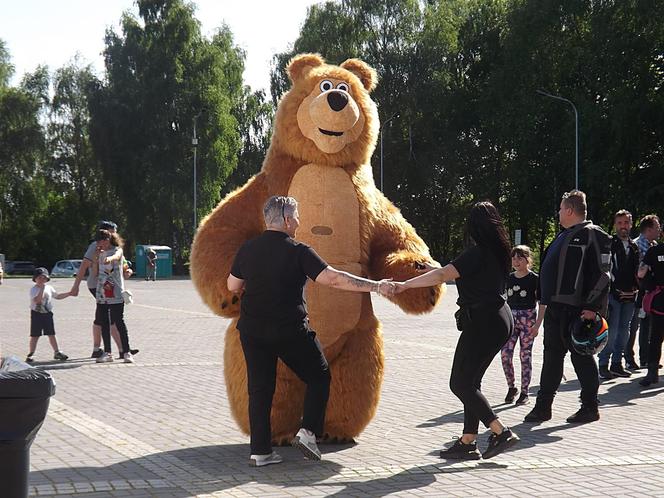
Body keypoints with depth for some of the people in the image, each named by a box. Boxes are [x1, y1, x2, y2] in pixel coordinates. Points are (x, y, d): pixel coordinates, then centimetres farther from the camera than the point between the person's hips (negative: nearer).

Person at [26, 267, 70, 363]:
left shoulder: (49, 288, 8)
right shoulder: (34, 289, -10)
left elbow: (57, 296, 21)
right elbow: (37, 300, -26)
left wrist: (69, 293, 14)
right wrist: (42, 288, -28)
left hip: (47, 314, 4)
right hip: (36, 314, -4)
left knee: (51, 334, 7)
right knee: (35, 335, -1)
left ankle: (57, 352, 13)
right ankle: (31, 354, 7)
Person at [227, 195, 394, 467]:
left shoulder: (248, 249, 2)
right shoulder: (297, 251, -12)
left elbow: (232, 286, 11)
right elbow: (334, 278, -17)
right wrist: (376, 286, -15)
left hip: (252, 330, 4)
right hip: (290, 330, -4)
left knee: (259, 388, 10)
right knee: (319, 377, 14)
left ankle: (260, 450, 8)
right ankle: (308, 432, 2)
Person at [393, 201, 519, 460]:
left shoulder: (477, 254, -15)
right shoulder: (497, 252, 12)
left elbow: (442, 276, -21)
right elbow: (459, 275, 22)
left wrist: (405, 284, -17)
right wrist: (432, 268, 26)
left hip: (483, 322, -9)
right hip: (500, 320, 9)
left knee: (460, 383, -5)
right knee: (470, 382, 13)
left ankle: (501, 432, -9)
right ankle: (467, 442, 13)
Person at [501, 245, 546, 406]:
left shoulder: (534, 279, -6)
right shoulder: (509, 278, 9)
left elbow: (542, 304, -5)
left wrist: (537, 324, -12)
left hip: (528, 319, -4)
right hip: (511, 319, 4)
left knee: (525, 355, 0)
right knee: (505, 354, -6)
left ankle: (524, 392, 9)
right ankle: (511, 387, 12)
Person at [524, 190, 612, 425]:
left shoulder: (592, 235, -10)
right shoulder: (564, 236, 19)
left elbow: (602, 273, -16)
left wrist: (592, 307, -21)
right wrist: (547, 300, 19)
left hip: (577, 309, -9)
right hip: (556, 307, 9)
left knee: (581, 356, 0)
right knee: (552, 355, 11)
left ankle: (590, 407, 11)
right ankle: (543, 406, 16)